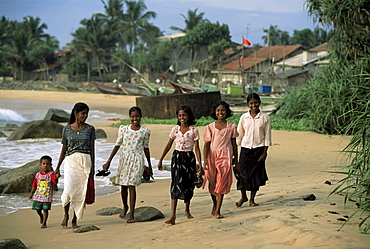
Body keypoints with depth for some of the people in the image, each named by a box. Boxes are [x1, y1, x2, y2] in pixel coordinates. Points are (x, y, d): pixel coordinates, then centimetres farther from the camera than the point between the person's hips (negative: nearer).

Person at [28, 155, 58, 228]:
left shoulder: (51, 174, -7)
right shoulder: (38, 175, 4)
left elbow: (55, 181, -25)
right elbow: (34, 185, 12)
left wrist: (55, 177, -47)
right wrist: (31, 193, 11)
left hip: (47, 196, -3)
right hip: (38, 195, 3)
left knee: (45, 209, -2)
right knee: (38, 209, 10)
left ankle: (44, 223, 8)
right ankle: (41, 216, 41)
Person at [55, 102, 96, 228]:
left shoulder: (90, 129, 5)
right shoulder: (67, 129, 6)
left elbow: (92, 149, 5)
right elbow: (64, 149, 11)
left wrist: (93, 166, -2)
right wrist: (57, 167, 11)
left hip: (85, 161, 1)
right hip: (71, 161, -1)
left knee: (81, 191, -2)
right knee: (69, 190, -16)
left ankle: (75, 219, 11)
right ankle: (66, 214, 8)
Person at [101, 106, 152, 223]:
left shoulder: (145, 132, 1)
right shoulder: (124, 129, 3)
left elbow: (146, 148, 11)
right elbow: (117, 145, 7)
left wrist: (149, 165, 16)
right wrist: (108, 161, 5)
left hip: (137, 160, -2)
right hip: (124, 159, 2)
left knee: (131, 186, -9)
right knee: (123, 186, 8)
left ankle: (132, 214, -6)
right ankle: (125, 207, 35)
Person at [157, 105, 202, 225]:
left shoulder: (194, 130, -1)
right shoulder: (175, 129, 3)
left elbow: (197, 148, 0)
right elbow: (168, 145, 12)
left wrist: (200, 164, -5)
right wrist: (160, 160, 12)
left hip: (189, 158, 0)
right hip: (177, 157, 0)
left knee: (188, 184, 9)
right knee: (176, 184, -10)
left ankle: (187, 210, 35)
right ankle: (173, 215, -17)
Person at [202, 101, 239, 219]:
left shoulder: (231, 127, 6)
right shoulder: (210, 127, 5)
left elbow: (234, 145, 11)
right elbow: (206, 144, 1)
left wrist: (236, 161, 12)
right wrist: (205, 160, -8)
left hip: (225, 157, -1)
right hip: (212, 156, 1)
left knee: (221, 183, -7)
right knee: (212, 182, 8)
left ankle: (217, 210, -4)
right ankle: (214, 204, 33)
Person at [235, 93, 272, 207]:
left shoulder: (265, 117, -1)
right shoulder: (244, 117, 3)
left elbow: (267, 137, 1)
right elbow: (239, 136, 10)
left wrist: (264, 152, -4)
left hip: (259, 149, -1)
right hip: (245, 148, 1)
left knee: (257, 175, 3)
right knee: (243, 173, -4)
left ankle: (252, 199, 16)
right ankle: (243, 196, 16)